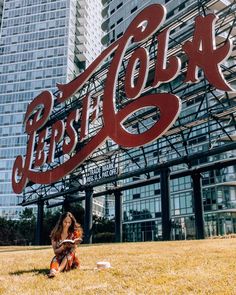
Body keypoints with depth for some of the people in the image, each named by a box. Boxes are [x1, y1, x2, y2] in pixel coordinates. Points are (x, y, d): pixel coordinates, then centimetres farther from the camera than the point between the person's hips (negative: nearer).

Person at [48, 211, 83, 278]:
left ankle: (58, 270, -53)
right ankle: (52, 271, -63)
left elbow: (74, 249, -4)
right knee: (55, 259, -31)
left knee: (70, 252, -31)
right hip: (59, 257, 0)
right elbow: (55, 251, -2)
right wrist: (63, 247, -23)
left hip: (71, 260, 0)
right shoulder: (55, 234, 2)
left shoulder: (74, 233, 3)